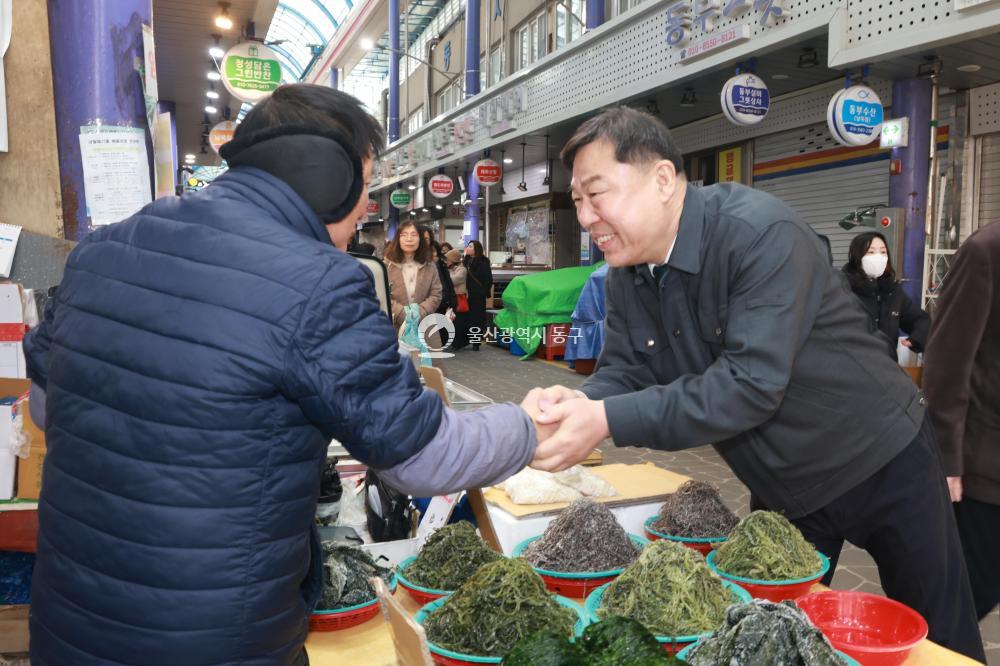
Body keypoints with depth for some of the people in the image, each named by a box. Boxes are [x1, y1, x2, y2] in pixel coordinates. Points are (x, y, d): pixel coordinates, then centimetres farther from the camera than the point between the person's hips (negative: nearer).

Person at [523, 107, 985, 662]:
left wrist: (609, 422, -41)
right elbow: (624, 371, -8)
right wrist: (581, 403, -31)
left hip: (879, 464, -5)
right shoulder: (627, 271, -7)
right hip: (781, 487, 6)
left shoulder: (760, 233, -30)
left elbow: (751, 384, -37)